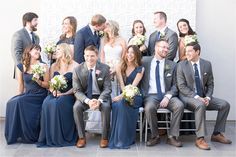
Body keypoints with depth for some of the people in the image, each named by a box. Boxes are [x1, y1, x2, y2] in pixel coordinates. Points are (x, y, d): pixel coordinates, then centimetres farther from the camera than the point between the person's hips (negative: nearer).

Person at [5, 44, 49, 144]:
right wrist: (19, 97, -1)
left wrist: (38, 81, -18)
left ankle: (27, 136, -14)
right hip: (27, 95, 4)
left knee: (18, 103, -27)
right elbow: (21, 85, 9)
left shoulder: (43, 66, -2)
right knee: (11, 103, -24)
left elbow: (47, 85, 0)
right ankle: (14, 135, -10)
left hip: (40, 96, -3)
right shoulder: (21, 67, 6)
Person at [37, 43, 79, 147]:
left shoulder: (75, 66, 1)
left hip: (68, 95, -4)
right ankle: (48, 137, -21)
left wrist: (64, 94, -17)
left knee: (57, 103, -35)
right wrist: (53, 90, -9)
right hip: (55, 94, 4)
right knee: (47, 103, -30)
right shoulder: (54, 66, 17)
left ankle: (61, 137, -22)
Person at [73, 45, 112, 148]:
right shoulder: (77, 70, -9)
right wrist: (87, 101, -29)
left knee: (106, 107, -31)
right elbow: (77, 91, -9)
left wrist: (99, 100, -30)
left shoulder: (104, 68, -10)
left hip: (100, 96, -1)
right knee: (76, 107, -28)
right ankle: (81, 137, -12)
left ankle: (104, 137, -15)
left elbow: (107, 88, -10)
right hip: (84, 96, 1)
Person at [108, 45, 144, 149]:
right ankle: (116, 138, -25)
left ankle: (124, 139, -28)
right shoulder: (120, 67, 12)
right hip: (123, 96, 2)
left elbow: (133, 86, -9)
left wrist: (121, 96, -22)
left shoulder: (140, 69, 4)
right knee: (115, 105, -33)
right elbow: (122, 85, 2)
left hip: (135, 97, -2)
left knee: (121, 103, -35)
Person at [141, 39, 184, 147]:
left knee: (179, 106, -26)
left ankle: (172, 137, -12)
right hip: (151, 95, -2)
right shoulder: (145, 61, 8)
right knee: (149, 108, -33)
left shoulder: (172, 65, 10)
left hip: (167, 95, 2)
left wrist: (167, 97, -11)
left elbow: (175, 85, 6)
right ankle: (155, 136, -10)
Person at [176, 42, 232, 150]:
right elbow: (181, 86, -11)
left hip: (203, 97, 5)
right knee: (200, 105, -35)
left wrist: (208, 97, -11)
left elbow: (210, 84, 8)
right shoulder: (181, 65, -6)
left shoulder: (207, 64, 3)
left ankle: (217, 134, 4)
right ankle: (200, 138, -27)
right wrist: (196, 97, -21)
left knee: (225, 105, -9)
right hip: (188, 97, -5)